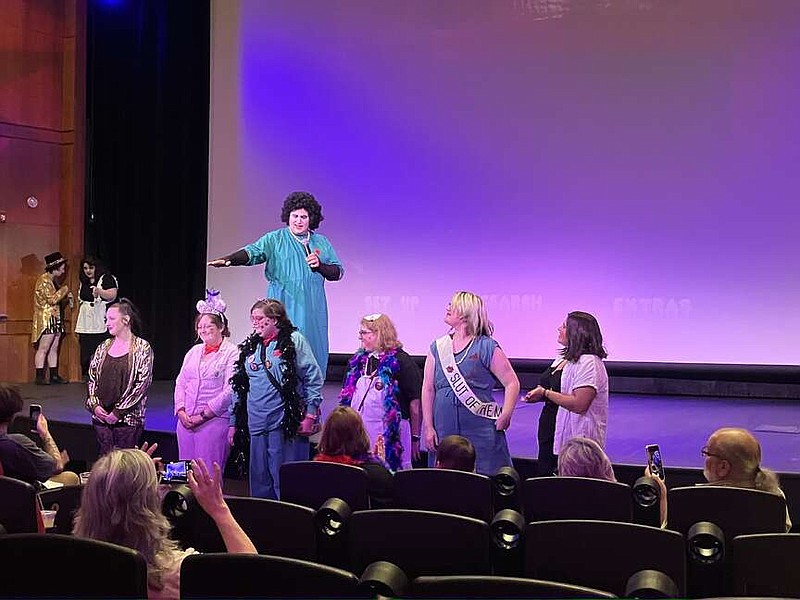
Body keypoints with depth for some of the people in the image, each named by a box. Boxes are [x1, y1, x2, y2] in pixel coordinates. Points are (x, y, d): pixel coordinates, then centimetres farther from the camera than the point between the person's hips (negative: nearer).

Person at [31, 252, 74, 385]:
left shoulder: (53, 280, 15)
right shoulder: (44, 280, -14)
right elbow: (52, 299, -20)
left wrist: (67, 296, 7)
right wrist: (64, 290, -9)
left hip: (56, 319, 9)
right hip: (46, 319, -9)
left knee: (54, 349, 10)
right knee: (43, 349, -7)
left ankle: (54, 375, 12)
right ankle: (39, 377, -6)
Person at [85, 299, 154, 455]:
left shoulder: (142, 348, -4)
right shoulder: (103, 347, 12)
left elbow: (142, 384, -10)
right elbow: (92, 379, 13)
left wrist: (118, 412, -13)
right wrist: (94, 404, -4)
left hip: (128, 419, -5)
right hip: (101, 416, 5)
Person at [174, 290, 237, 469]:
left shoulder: (232, 353, -5)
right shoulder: (194, 351, 16)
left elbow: (229, 392, -13)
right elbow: (180, 383, 15)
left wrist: (203, 415, -14)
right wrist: (181, 412, -1)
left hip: (215, 421, -6)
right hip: (186, 421, 6)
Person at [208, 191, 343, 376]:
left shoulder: (321, 242, 13)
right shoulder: (275, 239, 4)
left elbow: (338, 272, 12)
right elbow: (253, 251, -11)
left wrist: (320, 265, -9)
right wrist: (228, 260, -30)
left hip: (312, 311, 3)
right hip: (284, 308, -3)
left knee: (312, 352, -1)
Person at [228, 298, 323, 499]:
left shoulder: (294, 340, -2)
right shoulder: (250, 347, 15)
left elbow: (314, 377, -5)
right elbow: (238, 388, 19)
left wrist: (310, 414, -11)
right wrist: (233, 422, 15)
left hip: (285, 424, -6)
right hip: (256, 424, 6)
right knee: (259, 480, 12)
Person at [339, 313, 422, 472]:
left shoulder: (401, 361, -5)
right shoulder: (357, 361, 13)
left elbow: (415, 403, -6)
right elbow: (346, 399, 20)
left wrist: (415, 438, -6)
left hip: (390, 435, -5)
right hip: (359, 434, 5)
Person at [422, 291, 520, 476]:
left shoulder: (486, 347, 0)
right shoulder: (437, 347, 11)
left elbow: (512, 383, -1)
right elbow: (428, 389, 10)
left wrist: (505, 415, -12)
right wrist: (428, 428, 4)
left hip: (480, 432, -3)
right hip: (445, 432, 4)